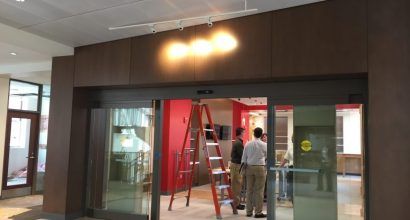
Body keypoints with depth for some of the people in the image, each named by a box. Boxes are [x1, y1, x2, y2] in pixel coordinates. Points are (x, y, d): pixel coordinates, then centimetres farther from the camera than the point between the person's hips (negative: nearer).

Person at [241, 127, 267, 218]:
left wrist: (244, 168, 15)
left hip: (249, 167, 3)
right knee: (259, 190, 2)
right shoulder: (264, 145, -6)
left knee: (249, 190, 10)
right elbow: (267, 158, 7)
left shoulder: (247, 144, 2)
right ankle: (258, 212, 6)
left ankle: (249, 211, 18)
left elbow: (244, 158, 5)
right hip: (260, 168, -3)